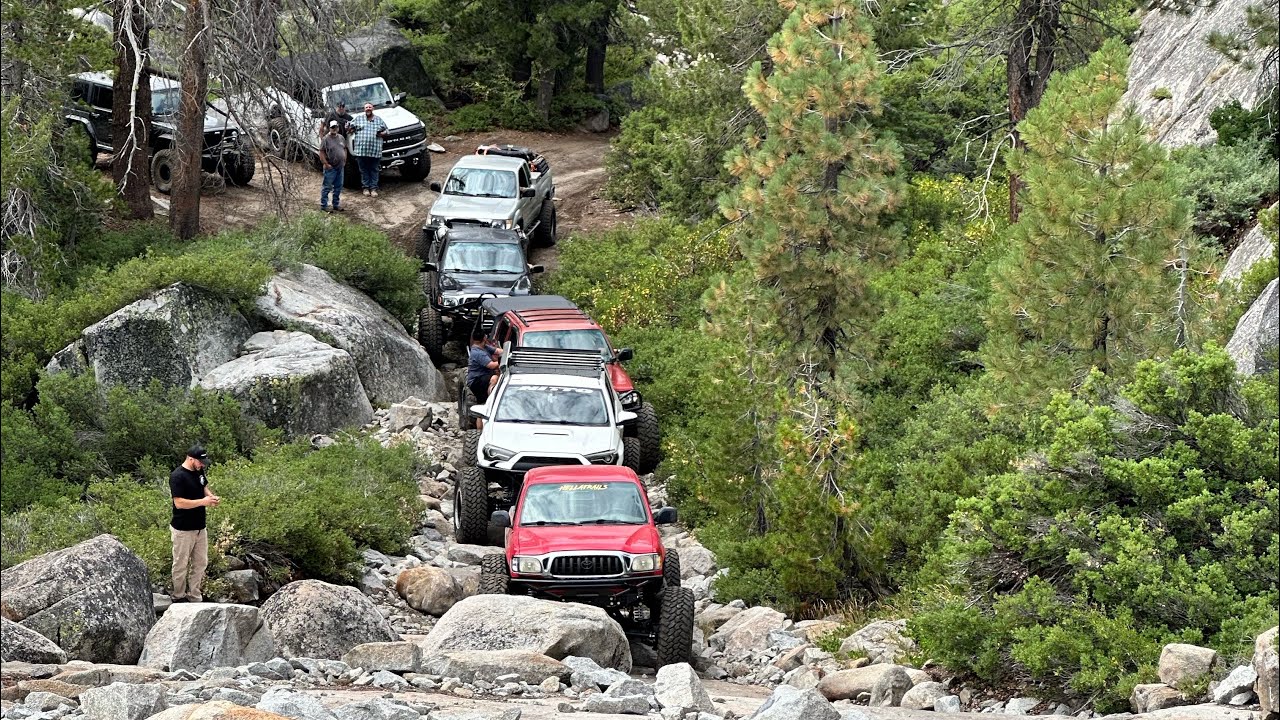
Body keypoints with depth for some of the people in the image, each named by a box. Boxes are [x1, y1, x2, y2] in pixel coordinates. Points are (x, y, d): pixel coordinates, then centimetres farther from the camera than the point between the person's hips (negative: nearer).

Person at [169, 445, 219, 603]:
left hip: (200, 528, 8)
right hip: (183, 530, -8)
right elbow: (179, 503, -23)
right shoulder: (177, 476, -19)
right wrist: (203, 502, -22)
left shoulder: (198, 472, 6)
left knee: (201, 563, 12)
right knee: (181, 565, 3)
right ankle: (178, 597, 15)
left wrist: (211, 497, 2)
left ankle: (194, 596, 20)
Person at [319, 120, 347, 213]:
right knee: (327, 187, -3)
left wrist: (344, 161, 11)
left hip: (340, 167, 7)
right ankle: (323, 206, 1)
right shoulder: (326, 139, -10)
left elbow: (345, 149, 21)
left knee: (338, 187, 13)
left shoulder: (341, 138, 10)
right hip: (330, 168, -7)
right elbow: (321, 153, -13)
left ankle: (336, 205, 23)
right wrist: (327, 164, -17)